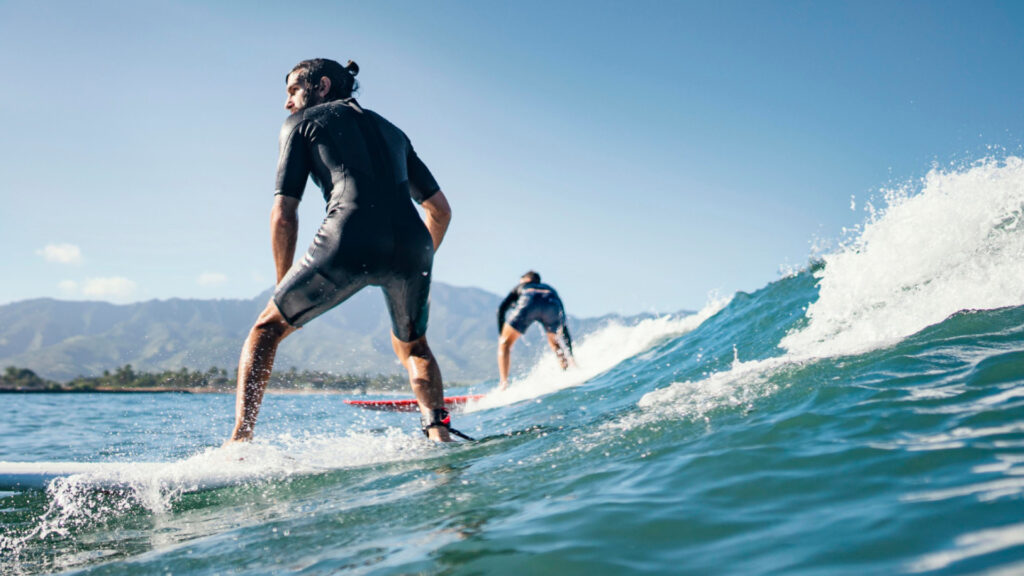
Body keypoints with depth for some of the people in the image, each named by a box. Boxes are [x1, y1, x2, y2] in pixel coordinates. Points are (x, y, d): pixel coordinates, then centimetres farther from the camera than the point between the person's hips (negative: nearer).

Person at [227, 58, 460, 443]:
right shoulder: (390, 130, 33)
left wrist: (284, 285, 21)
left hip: (349, 244, -4)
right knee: (411, 346, 30)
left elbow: (283, 215, 11)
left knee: (268, 329, 18)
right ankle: (439, 433, 7)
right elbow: (440, 210, 29)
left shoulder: (301, 123, 20)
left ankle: (239, 441, 6)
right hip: (411, 247, 4)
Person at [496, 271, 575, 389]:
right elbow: (563, 327, 40)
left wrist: (501, 337, 21)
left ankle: (503, 384, 0)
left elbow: (501, 309, 21)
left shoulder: (521, 287, 41)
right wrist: (569, 355, 41)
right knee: (555, 343, 30)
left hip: (528, 302, -2)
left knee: (505, 343, 14)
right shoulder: (550, 289, 44)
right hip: (552, 305, 3)